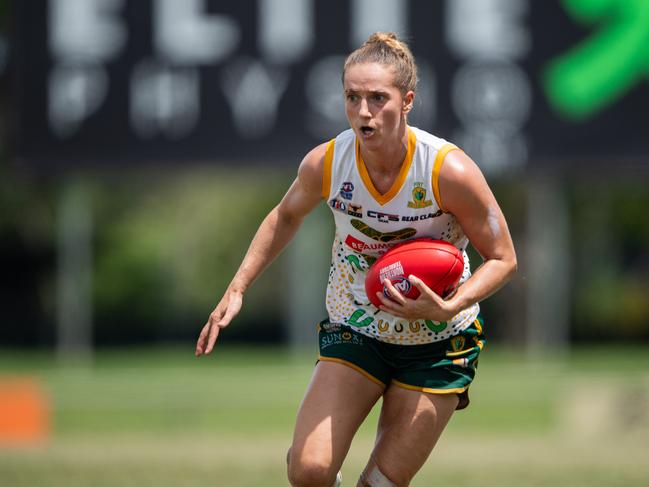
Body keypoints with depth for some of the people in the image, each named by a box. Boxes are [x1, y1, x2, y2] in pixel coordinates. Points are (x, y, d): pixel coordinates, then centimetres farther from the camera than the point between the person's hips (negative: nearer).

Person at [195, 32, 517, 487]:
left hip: (438, 343, -2)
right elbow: (286, 216, 10)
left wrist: (447, 308, -28)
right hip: (355, 331, 2)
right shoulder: (325, 163, -14)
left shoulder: (451, 171, -23)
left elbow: (502, 258, -11)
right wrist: (236, 290, 5)